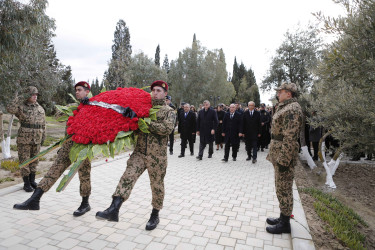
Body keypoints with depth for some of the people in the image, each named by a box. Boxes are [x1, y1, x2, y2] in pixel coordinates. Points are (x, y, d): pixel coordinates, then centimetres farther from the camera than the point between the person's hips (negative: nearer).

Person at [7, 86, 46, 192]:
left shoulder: (40, 109, 11)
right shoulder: (21, 107, -2)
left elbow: (43, 124, 15)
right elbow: (10, 109, -25)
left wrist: (43, 137, 13)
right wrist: (19, 99, -23)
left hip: (36, 139, 4)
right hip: (24, 139, -4)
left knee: (34, 160, 12)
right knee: (24, 161, 2)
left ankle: (32, 180, 26)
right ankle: (26, 183, 12)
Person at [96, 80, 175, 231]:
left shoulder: (169, 111, 2)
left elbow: (167, 128, -16)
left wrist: (147, 123, -17)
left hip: (157, 155, -3)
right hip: (139, 152, 3)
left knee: (157, 185, 8)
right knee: (128, 176, -13)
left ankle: (155, 215, 26)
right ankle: (114, 210, -13)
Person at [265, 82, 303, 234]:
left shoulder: (292, 109, -17)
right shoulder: (285, 107, 16)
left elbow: (290, 137, -23)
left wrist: (283, 160, -24)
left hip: (284, 155, -10)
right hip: (278, 153, 10)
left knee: (284, 189, 1)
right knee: (282, 188, 18)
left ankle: (285, 224, 15)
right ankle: (283, 217, 32)